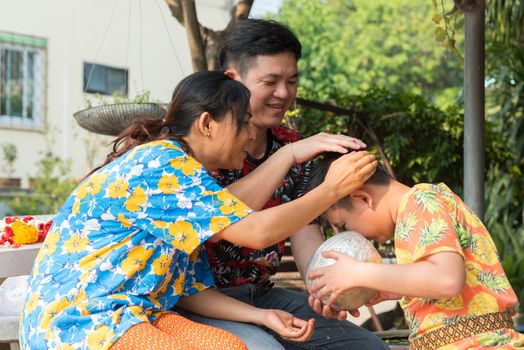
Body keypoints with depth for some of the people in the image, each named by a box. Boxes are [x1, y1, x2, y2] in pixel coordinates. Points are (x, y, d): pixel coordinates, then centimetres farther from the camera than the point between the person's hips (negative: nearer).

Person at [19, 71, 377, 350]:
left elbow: (190, 289, 11)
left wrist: (262, 316, 0)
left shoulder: (181, 172, 16)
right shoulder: (163, 163, -14)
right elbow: (256, 231, -17)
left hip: (131, 313, 9)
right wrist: (332, 189, -8)